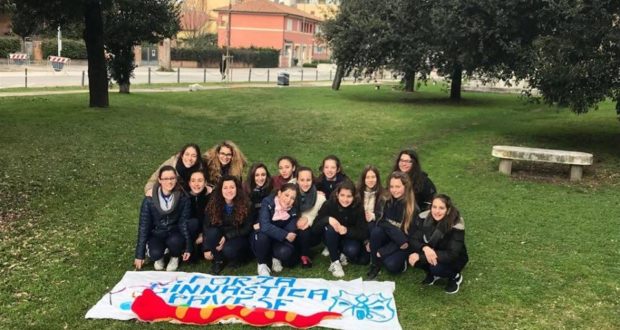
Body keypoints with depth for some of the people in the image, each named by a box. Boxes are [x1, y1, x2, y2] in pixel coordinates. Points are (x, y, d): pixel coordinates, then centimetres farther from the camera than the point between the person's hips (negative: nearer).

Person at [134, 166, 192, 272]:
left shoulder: (183, 198, -15)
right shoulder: (149, 200, -17)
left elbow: (184, 223, -9)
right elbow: (143, 226, -12)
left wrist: (188, 247, -14)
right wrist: (140, 254, -11)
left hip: (174, 233, 0)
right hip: (156, 234, 0)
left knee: (174, 241, -34)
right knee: (155, 254, -30)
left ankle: (175, 257, 1)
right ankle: (159, 257, 8)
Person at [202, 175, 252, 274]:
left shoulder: (245, 205, -15)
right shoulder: (213, 204, -10)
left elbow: (247, 229, -14)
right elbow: (206, 227, -12)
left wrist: (227, 237, -24)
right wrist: (206, 249, -20)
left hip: (239, 238, -3)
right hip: (220, 238, 3)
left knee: (228, 250, -34)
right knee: (212, 231, -30)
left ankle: (238, 256, 1)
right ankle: (217, 261, -11)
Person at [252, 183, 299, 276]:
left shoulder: (293, 210, -10)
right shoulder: (268, 202, -22)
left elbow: (291, 232, -14)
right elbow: (264, 226, -34)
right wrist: (285, 235, -34)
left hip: (279, 241, 2)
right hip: (262, 238, -2)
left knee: (285, 252, -32)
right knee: (262, 235, -37)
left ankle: (276, 258, 7)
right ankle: (262, 264, -10)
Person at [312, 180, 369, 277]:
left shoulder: (358, 207, -19)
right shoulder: (329, 204, -21)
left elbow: (364, 233, -21)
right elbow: (314, 228, -22)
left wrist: (347, 230, -37)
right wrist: (327, 219, -40)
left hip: (350, 239, 0)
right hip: (332, 240, 0)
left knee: (352, 251, -32)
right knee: (330, 228, -32)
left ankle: (343, 254, 5)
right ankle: (335, 262, -17)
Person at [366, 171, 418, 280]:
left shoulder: (412, 208, -17)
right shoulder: (384, 200, -9)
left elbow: (409, 236, -16)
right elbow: (381, 222, -17)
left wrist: (383, 251, -21)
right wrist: (398, 236, -32)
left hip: (402, 244, -3)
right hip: (386, 237, 3)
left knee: (391, 265, -28)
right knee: (376, 231, -30)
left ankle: (400, 258, 7)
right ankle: (375, 264, -10)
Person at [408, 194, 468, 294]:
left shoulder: (456, 225, -29)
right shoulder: (424, 218, -17)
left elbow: (451, 255, -34)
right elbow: (413, 240, -15)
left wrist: (420, 256, -39)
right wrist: (425, 248, -40)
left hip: (454, 260, -3)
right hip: (429, 254, 4)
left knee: (436, 267, -34)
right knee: (414, 259, -26)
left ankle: (455, 277, 0)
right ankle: (432, 274, 6)